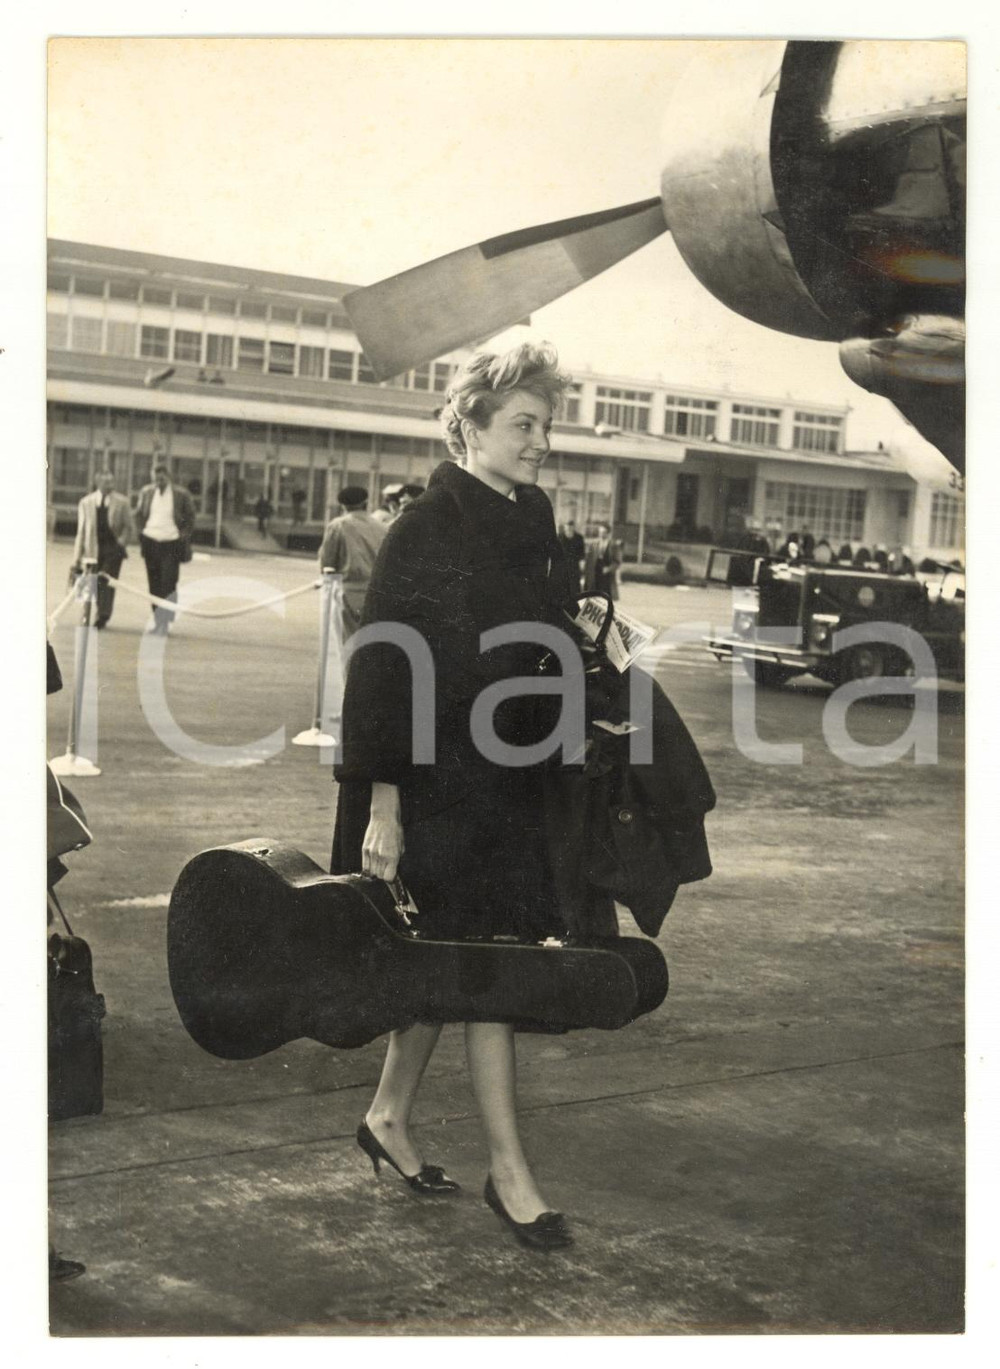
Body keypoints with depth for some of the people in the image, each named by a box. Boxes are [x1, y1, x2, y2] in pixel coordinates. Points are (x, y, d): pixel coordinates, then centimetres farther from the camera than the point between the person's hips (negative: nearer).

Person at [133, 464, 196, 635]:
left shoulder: (181, 494, -2)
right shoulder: (146, 492, 7)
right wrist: (142, 534, 6)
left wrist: (184, 538, -2)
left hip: (171, 544, -3)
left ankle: (165, 621, -6)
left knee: (168, 584, -9)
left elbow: (190, 518, 6)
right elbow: (139, 515, 17)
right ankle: (156, 617, 17)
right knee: (154, 584, 7)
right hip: (150, 542, 3)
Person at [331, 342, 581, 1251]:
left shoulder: (532, 530, 9)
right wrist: (382, 804, -20)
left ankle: (389, 1118, 33)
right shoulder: (425, 532, -14)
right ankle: (509, 1173, 9)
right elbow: (384, 671, -16)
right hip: (439, 782, -8)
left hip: (510, 779, 8)